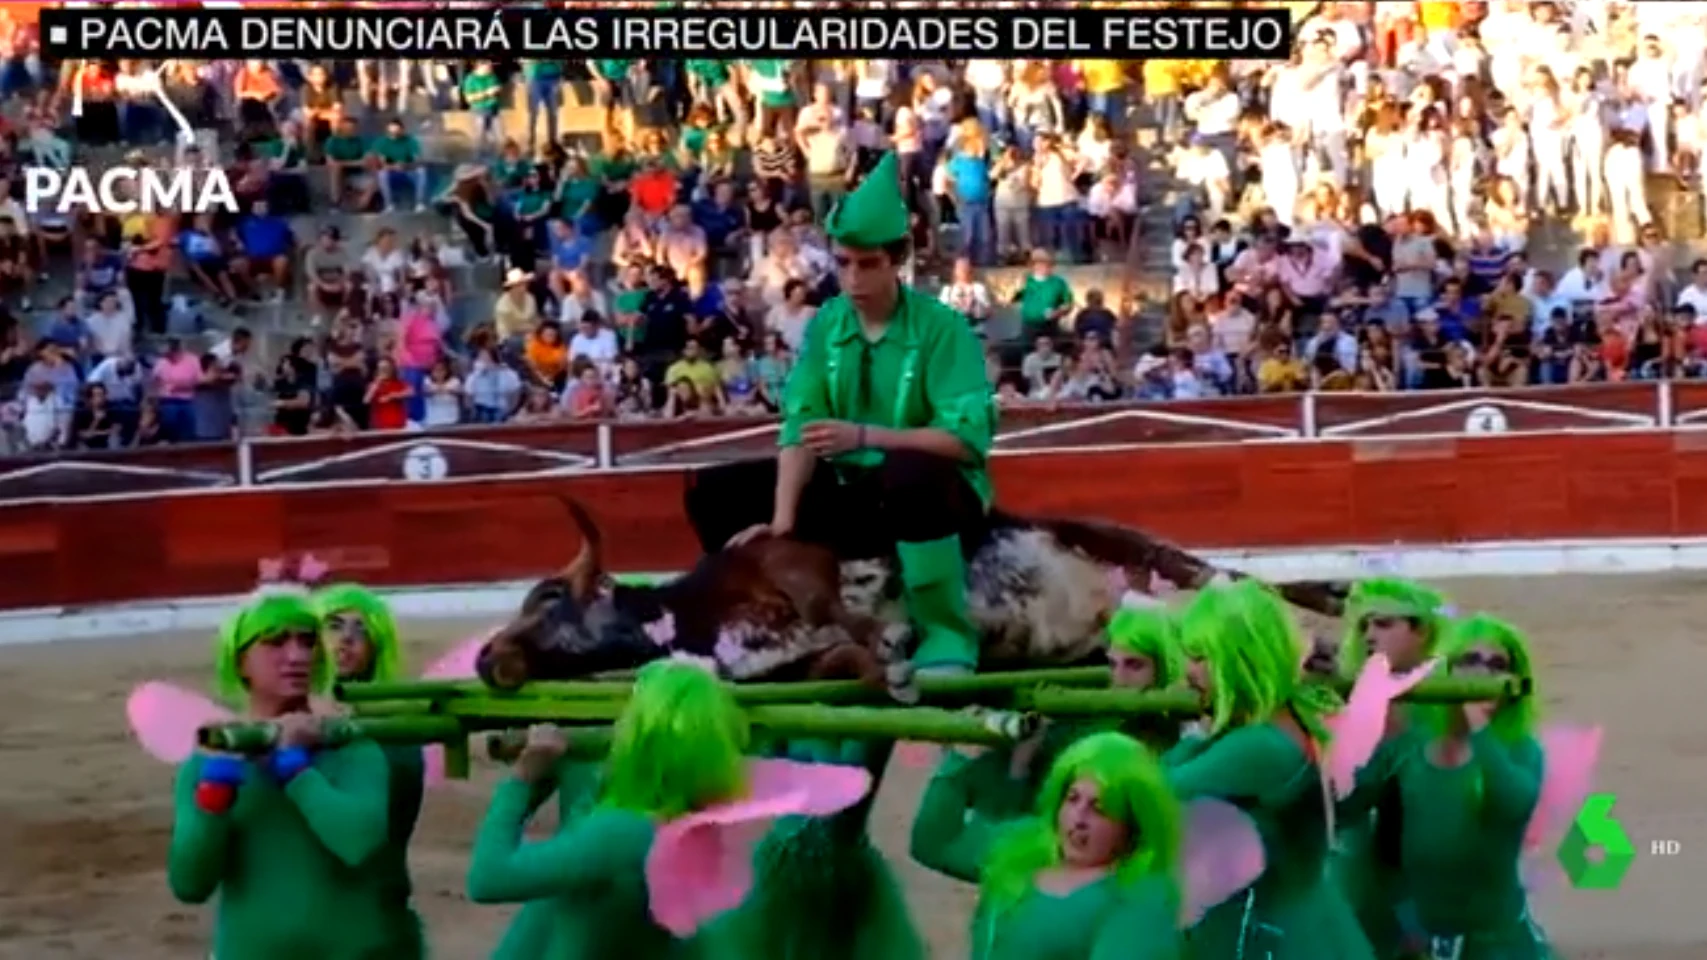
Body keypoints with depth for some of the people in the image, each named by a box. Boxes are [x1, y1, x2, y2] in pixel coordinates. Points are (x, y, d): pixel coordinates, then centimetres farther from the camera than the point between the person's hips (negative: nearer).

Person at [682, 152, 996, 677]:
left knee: (910, 474, -41)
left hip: (940, 495, -6)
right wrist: (782, 524, -21)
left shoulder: (941, 327, -14)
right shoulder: (824, 325, 0)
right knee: (715, 492, -2)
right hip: (851, 492, 6)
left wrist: (865, 435, -31)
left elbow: (969, 437, -24)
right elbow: (800, 427, -9)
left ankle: (948, 633, -26)